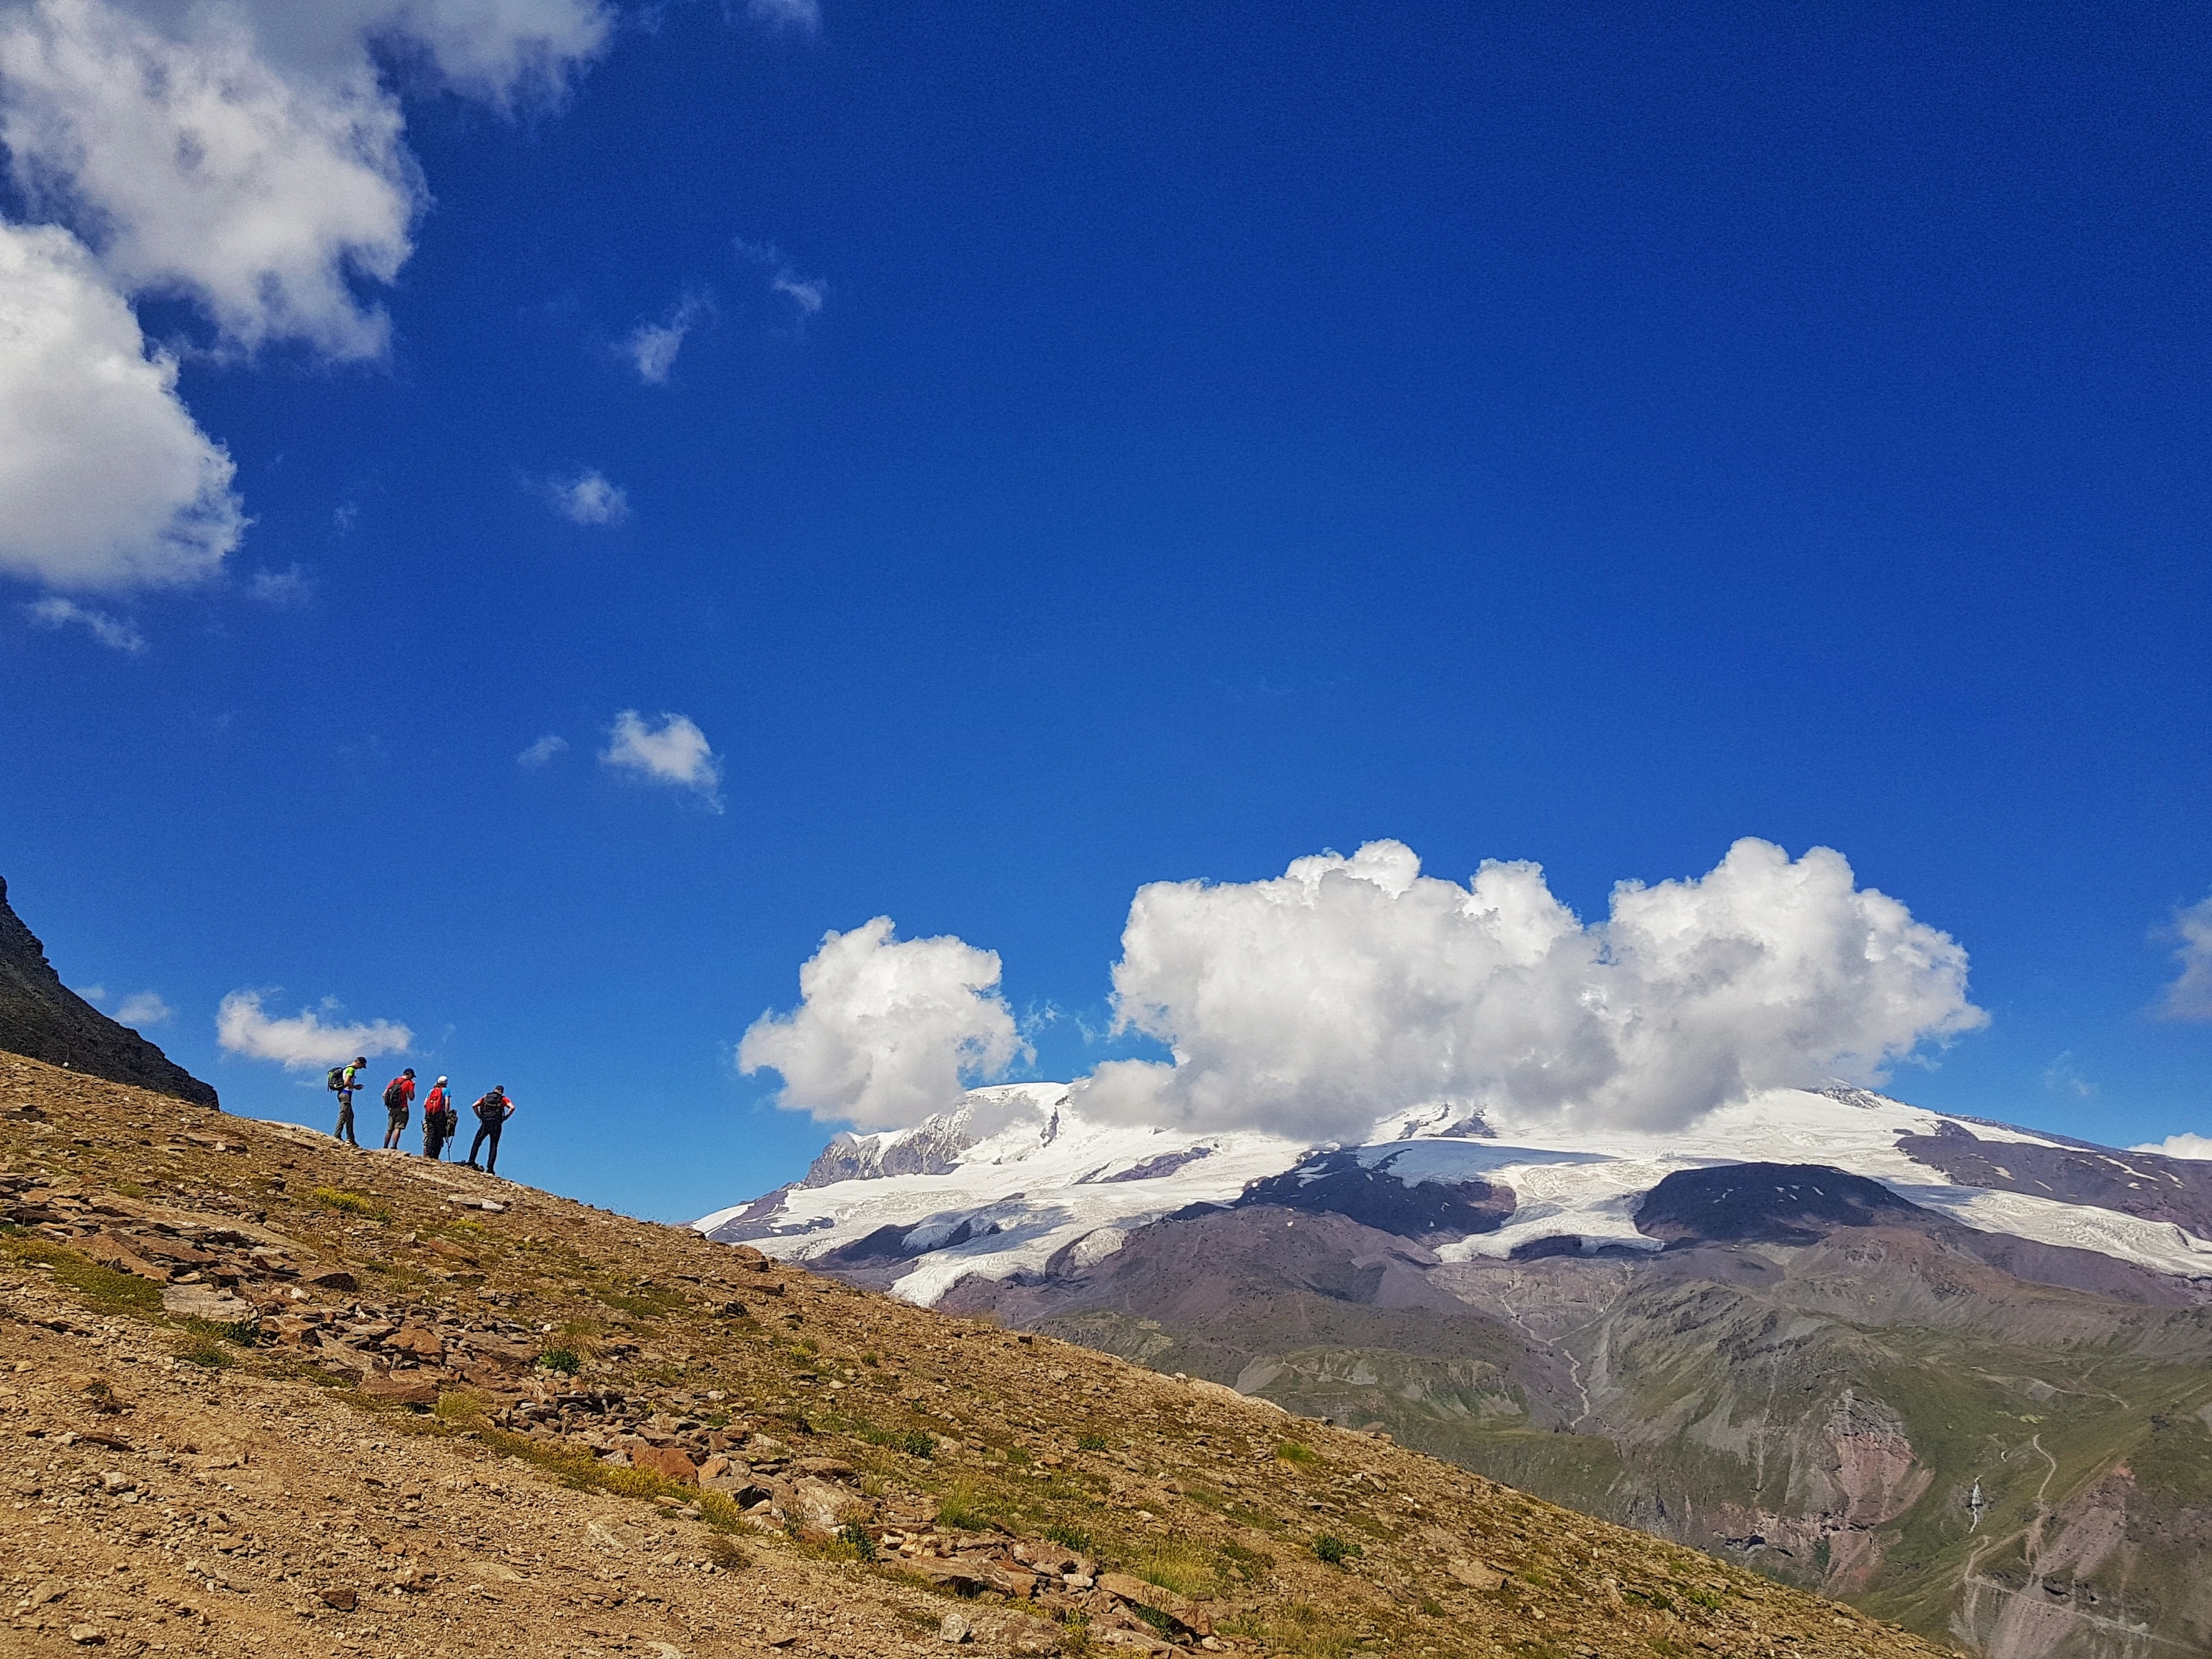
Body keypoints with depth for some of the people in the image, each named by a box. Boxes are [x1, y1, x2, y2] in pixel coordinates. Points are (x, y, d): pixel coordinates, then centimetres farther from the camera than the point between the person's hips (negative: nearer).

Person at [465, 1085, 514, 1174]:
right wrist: (505, 1117, 3)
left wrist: (479, 1116, 10)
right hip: (496, 1125, -1)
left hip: (485, 1123, 1)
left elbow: (474, 1105, 5)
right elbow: (512, 1107, -5)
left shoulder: (485, 1097, 18)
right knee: (494, 1147, 2)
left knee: (476, 1143, 12)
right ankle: (489, 1168, -6)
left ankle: (471, 1163, 1)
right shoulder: (504, 1099, 12)